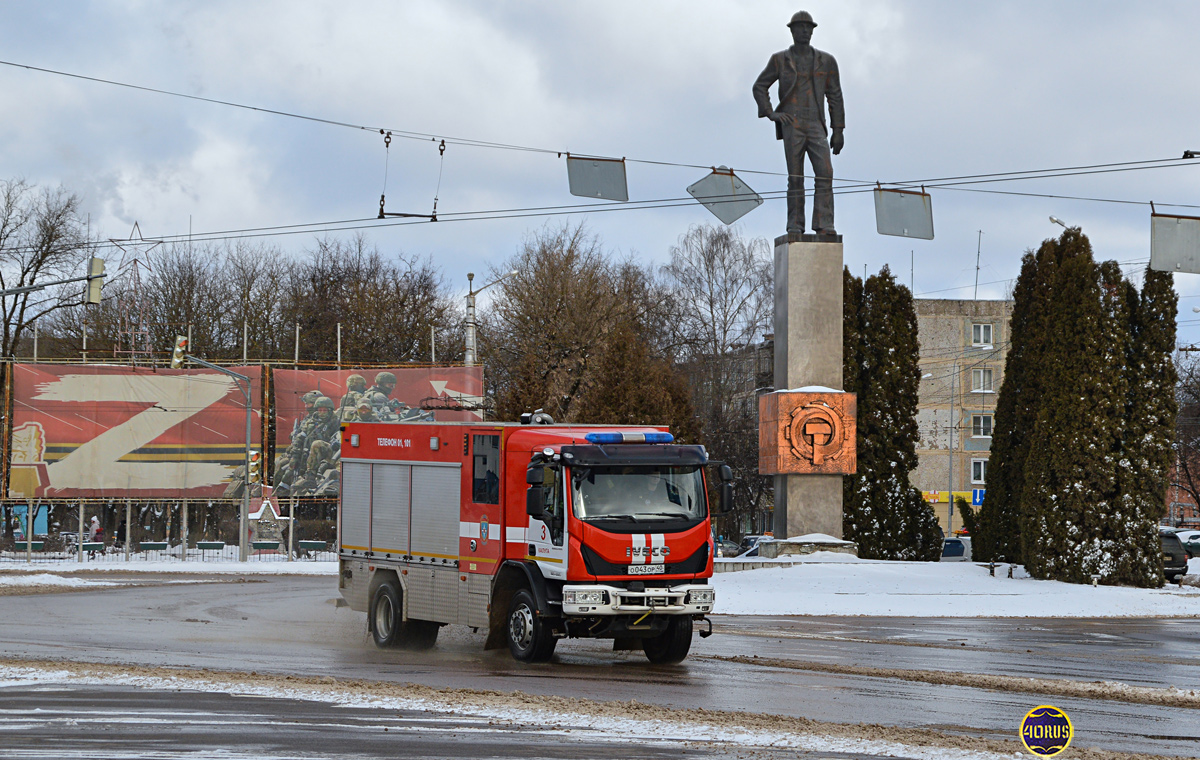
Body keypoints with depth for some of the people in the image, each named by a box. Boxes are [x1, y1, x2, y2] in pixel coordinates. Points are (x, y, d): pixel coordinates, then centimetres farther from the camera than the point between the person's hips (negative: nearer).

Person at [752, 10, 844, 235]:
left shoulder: (826, 61, 10)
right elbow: (759, 87, 15)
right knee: (795, 178, -4)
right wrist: (770, 113, 0)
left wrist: (838, 130, 6)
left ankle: (823, 226, -18)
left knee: (825, 174, -14)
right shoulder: (780, 60, 8)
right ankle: (795, 228, -1)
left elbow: (835, 97, 11)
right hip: (792, 126, -1)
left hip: (816, 127, 1)